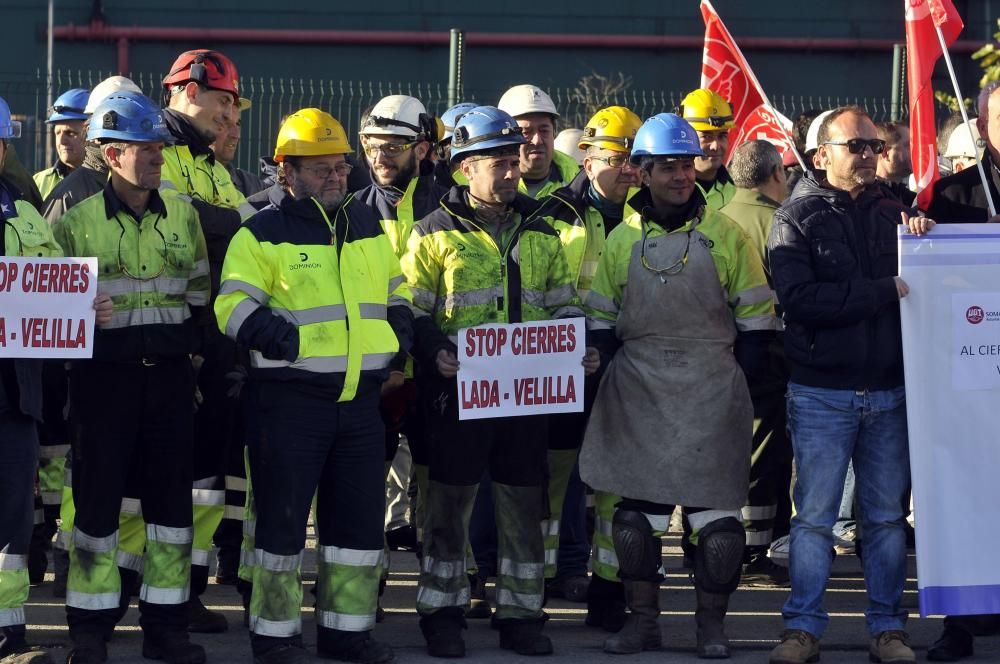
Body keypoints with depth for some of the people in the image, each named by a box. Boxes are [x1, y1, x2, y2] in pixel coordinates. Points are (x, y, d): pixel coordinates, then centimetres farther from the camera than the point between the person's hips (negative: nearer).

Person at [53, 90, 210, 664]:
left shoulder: (183, 216, 8)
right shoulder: (78, 221, -2)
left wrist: (188, 346, 7)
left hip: (170, 375, 3)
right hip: (105, 375, -3)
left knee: (171, 495, 6)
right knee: (98, 497, 0)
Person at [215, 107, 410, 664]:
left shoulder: (368, 225, 14)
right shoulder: (263, 235, -4)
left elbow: (396, 289, 26)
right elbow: (234, 306, -10)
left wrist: (400, 330, 8)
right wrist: (281, 337, -21)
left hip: (361, 398, 6)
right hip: (289, 400, -6)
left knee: (360, 515, 9)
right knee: (283, 517, -1)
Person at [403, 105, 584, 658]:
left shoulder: (539, 234, 13)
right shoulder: (437, 232, 0)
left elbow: (562, 306, 19)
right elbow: (412, 308, -1)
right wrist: (434, 352, -18)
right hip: (459, 388, -4)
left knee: (524, 503, 6)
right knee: (450, 502, 2)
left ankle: (520, 614, 15)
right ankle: (442, 613, 12)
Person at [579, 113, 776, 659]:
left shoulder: (724, 235, 2)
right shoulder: (623, 239, 7)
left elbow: (756, 317, 4)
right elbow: (600, 317, 13)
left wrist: (738, 380, -1)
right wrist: (622, 372, 4)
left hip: (711, 394, -2)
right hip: (638, 398, 2)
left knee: (715, 512, -2)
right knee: (636, 508, 2)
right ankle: (642, 619, 13)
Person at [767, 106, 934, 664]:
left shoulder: (893, 211, 10)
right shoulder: (798, 217, -1)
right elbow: (799, 299, -15)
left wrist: (925, 245, -9)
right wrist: (884, 292, -17)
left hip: (889, 391, 3)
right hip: (822, 392, -3)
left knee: (888, 515, 7)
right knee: (815, 515, 0)